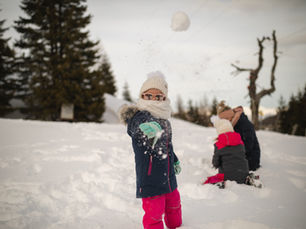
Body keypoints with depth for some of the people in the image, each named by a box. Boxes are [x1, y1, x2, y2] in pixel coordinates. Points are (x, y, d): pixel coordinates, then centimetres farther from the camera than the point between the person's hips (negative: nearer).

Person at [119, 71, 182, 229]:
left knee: (174, 205, 26)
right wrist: (148, 127, -67)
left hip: (168, 176, 8)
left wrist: (174, 160, 33)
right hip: (150, 179, -8)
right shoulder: (139, 117, -18)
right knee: (154, 213, -5)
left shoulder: (163, 119, 6)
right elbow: (136, 126, -44)